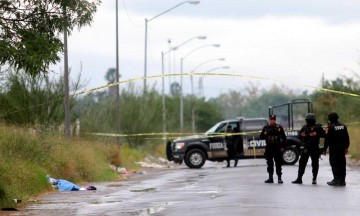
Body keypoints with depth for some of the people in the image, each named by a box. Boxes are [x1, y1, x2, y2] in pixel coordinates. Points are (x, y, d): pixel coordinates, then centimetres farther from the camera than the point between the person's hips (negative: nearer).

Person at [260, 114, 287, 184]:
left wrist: (282, 147, -2)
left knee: (278, 163, -5)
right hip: (269, 148, 3)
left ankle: (279, 178, -2)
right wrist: (264, 134, -12)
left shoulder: (279, 127, 0)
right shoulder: (266, 127, 7)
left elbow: (284, 138, 4)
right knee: (269, 163, 8)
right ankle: (270, 178, 15)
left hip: (277, 148, -3)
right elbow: (261, 137, 10)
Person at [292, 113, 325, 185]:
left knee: (315, 163, 2)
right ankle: (299, 178, 7)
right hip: (306, 148, 5)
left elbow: (323, 134, -7)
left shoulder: (317, 127, -1)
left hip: (314, 148, -5)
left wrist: (316, 134, -20)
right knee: (302, 163, 2)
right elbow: (300, 134, 23)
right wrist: (302, 135, 1)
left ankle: (314, 179, 11)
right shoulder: (304, 127, 15)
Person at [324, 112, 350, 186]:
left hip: (333, 148, -6)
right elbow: (347, 138, 13)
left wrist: (325, 149, -3)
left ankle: (336, 180, -5)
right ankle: (342, 180, 11)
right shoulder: (343, 126, 8)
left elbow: (327, 139, -10)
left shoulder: (330, 127, -11)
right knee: (342, 163, 9)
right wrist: (346, 147, 21)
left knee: (334, 164, -2)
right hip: (342, 148, 6)